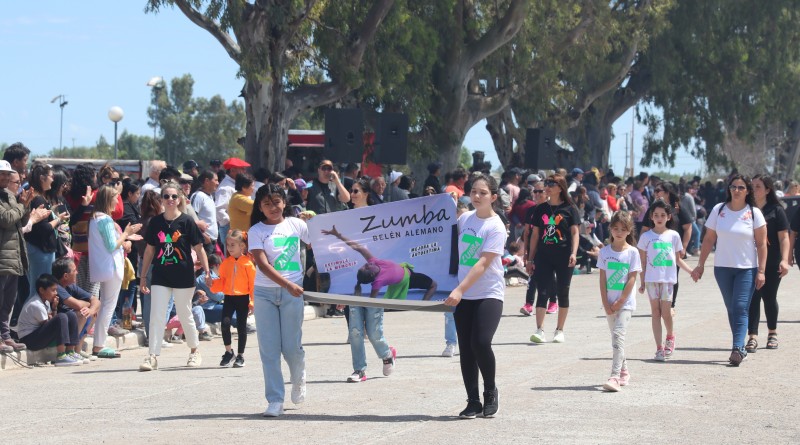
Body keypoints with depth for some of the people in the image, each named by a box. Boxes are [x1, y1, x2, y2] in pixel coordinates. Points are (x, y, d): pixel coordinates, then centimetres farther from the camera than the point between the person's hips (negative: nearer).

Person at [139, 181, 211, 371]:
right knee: (156, 317, -6)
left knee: (185, 316, 9)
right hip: (161, 276, 2)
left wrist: (207, 272, -10)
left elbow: (199, 249, -2)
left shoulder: (187, 222, -4)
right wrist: (143, 277, 11)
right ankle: (152, 356, -6)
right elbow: (149, 250, 11)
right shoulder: (155, 222, 4)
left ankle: (194, 351, 28)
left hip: (183, 276, -2)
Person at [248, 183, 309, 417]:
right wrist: (288, 285, -21)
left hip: (292, 292, 0)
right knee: (269, 348, -2)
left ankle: (298, 379, 33)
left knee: (291, 346, 0)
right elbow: (263, 264, -12)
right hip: (264, 292, 0)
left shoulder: (296, 224, 4)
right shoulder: (256, 231, -2)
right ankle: (275, 400, 3)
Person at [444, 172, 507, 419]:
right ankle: (473, 401, 11)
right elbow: (452, 247, 23)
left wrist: (460, 290, -24)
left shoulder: (495, 227, -10)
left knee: (481, 343, -19)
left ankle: (490, 391, 5)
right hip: (463, 295, 5)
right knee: (465, 348, 3)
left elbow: (483, 263, -18)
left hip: (489, 294, -5)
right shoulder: (465, 218, 7)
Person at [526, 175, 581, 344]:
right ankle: (540, 330, -15)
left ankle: (560, 330, 15)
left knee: (562, 293, 6)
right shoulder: (540, 209, 9)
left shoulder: (569, 209, 1)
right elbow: (535, 234, 12)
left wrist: (573, 253, -16)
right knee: (542, 292, -8)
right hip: (543, 256, 2)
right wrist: (530, 259, 10)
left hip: (563, 257, -2)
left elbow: (575, 233, -2)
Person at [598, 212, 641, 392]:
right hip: (610, 303, 4)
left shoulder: (632, 252, -4)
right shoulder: (605, 252, 5)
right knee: (616, 338, 12)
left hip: (625, 302, -4)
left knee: (618, 336, -15)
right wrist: (605, 302, -6)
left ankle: (615, 377, -22)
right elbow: (602, 279, 3)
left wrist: (620, 301, -12)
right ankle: (624, 372, 27)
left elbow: (632, 279, -7)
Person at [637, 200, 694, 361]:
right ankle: (659, 348, 4)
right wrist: (642, 282, 4)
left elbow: (678, 259, 13)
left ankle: (670, 336, 25)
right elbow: (643, 261, 7)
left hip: (668, 278, 0)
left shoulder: (673, 236, 6)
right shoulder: (646, 237, 4)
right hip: (651, 279, 0)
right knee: (655, 312, 1)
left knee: (666, 312, -5)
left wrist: (692, 271, 4)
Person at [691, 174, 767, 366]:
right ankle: (740, 348, 14)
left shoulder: (754, 213, -3)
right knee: (732, 310, 8)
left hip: (747, 269, -3)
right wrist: (700, 265, 4)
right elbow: (709, 239, 7)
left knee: (740, 309, -12)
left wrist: (761, 271, -9)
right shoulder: (719, 210, 3)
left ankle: (737, 349, -20)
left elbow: (761, 244, -3)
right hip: (723, 268, 3)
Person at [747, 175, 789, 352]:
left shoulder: (776, 211, -2)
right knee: (752, 298, -6)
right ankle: (753, 337, -9)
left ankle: (772, 333, 29)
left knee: (769, 297, 9)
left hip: (771, 264, -2)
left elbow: (784, 237, -6)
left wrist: (784, 260, -17)